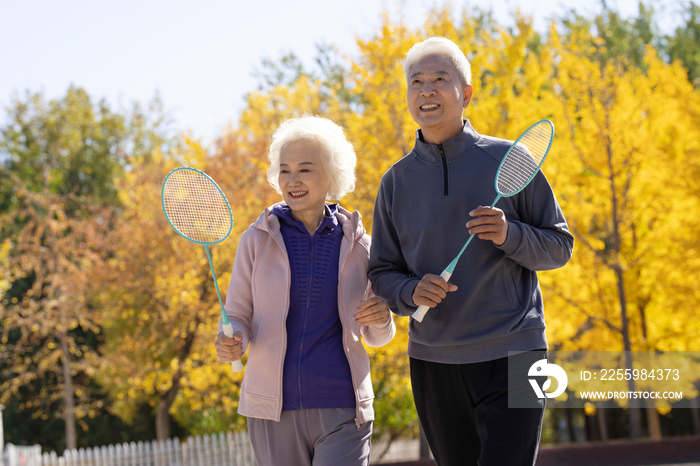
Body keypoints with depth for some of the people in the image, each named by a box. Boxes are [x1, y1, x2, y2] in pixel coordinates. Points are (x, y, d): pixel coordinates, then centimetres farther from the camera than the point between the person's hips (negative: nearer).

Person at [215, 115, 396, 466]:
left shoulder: (356, 245, 5)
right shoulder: (257, 240, 3)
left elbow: (376, 337, 13)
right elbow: (238, 316, 5)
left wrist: (382, 319, -10)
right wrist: (231, 343, -17)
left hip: (342, 413, 0)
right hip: (274, 411, 1)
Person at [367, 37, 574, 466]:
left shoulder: (508, 161, 0)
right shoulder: (396, 182, 8)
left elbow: (560, 246, 3)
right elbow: (382, 274, 11)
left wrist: (509, 235, -17)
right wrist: (412, 291, -12)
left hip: (512, 355, -3)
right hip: (433, 362, 3)